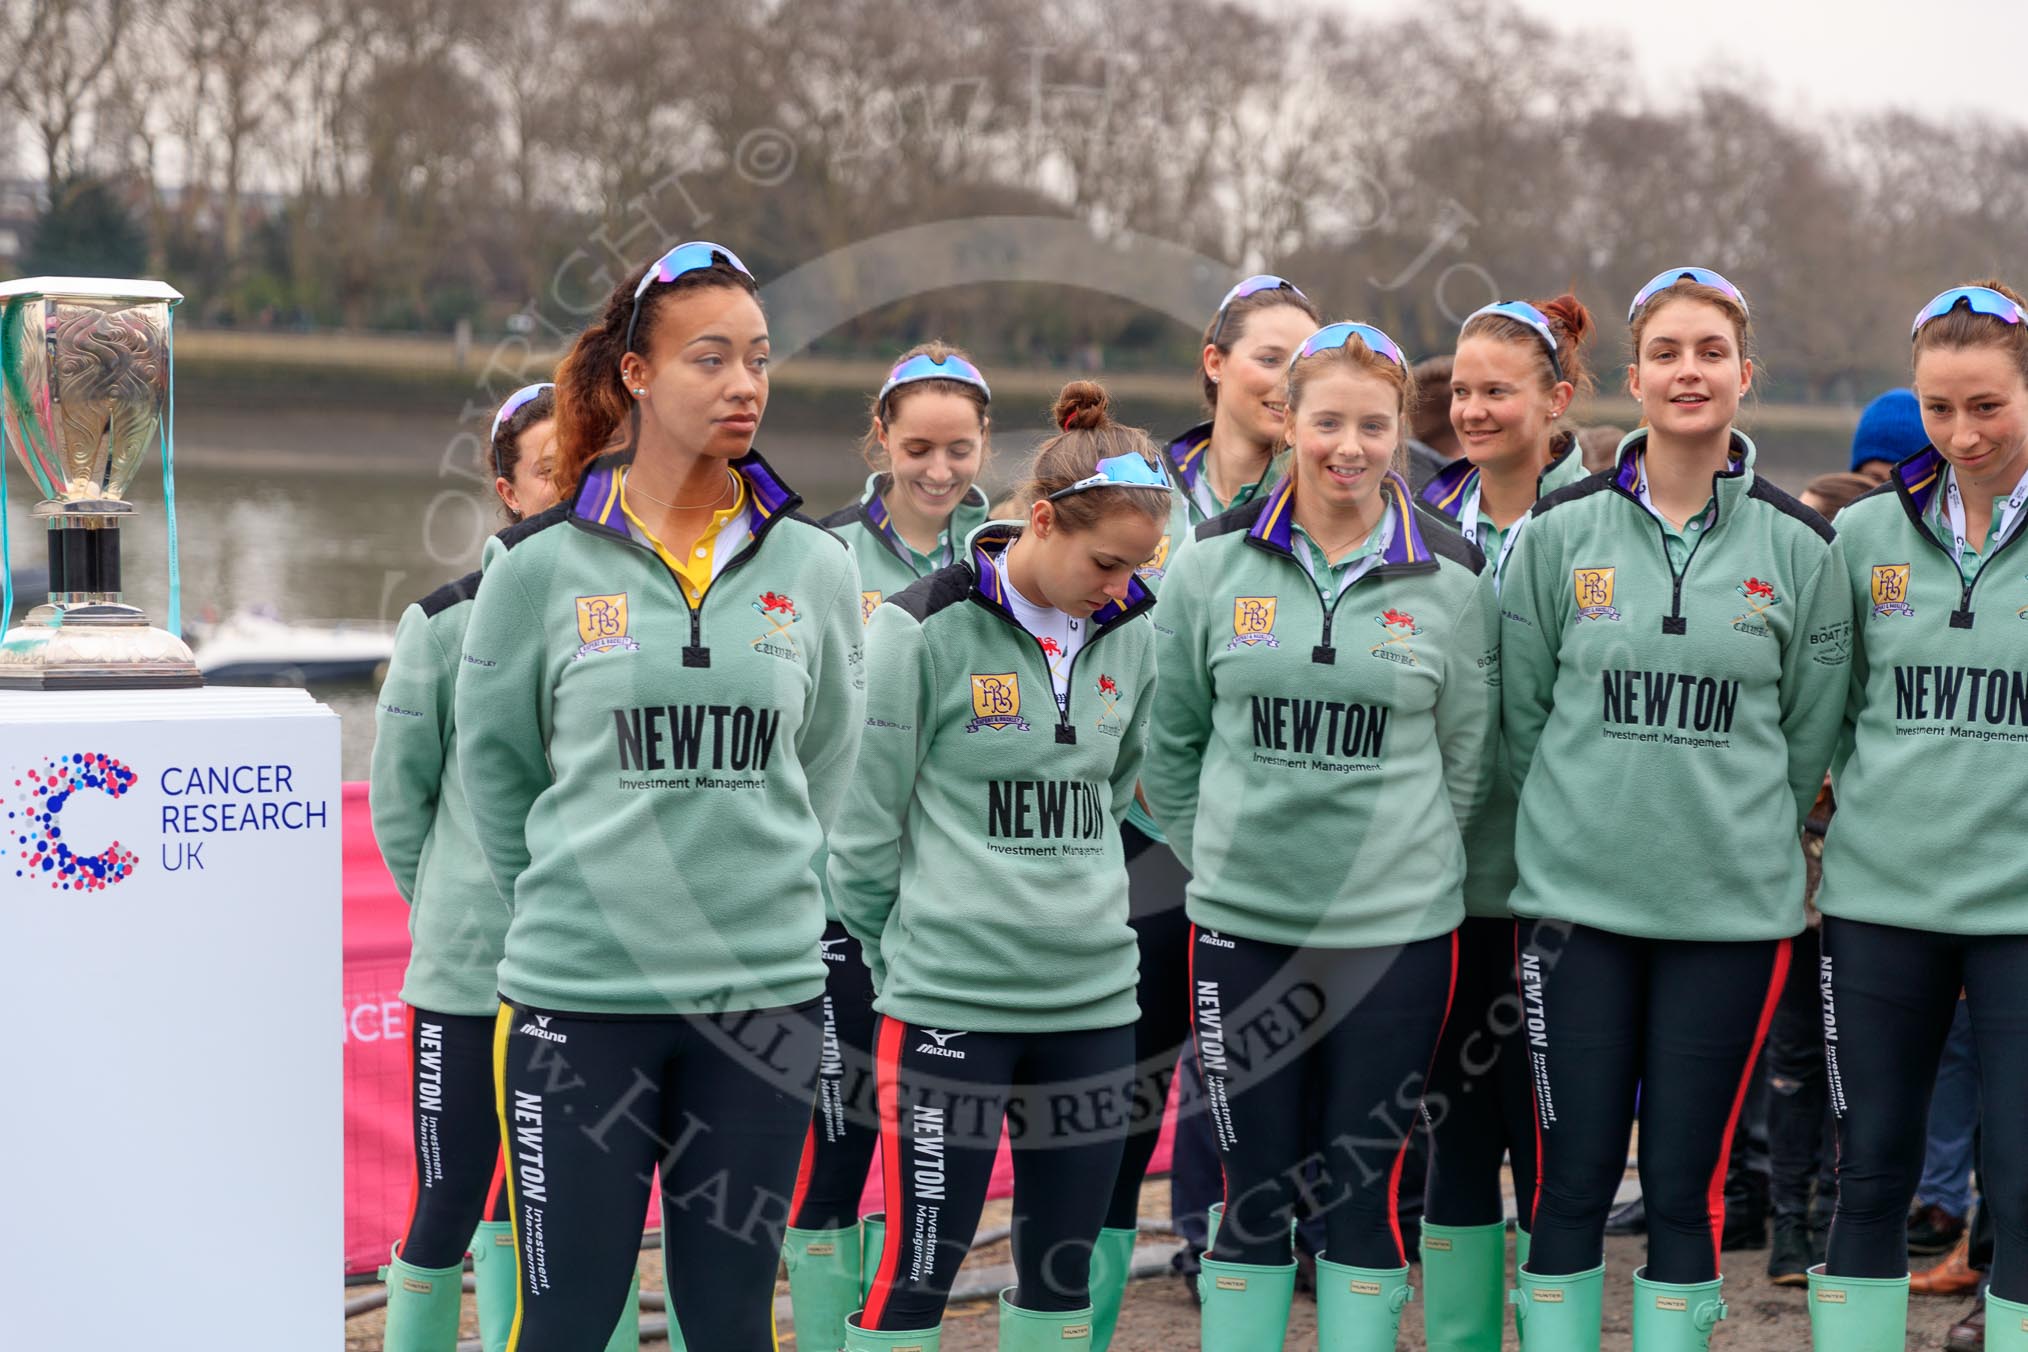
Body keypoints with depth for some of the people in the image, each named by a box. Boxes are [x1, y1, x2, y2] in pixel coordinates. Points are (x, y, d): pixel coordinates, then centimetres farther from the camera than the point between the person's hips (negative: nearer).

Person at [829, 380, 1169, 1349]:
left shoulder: (1127, 633, 5)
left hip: (1095, 995, 6)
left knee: (1063, 1265, 12)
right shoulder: (924, 630, -11)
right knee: (920, 1268, -2)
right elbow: (865, 824, -5)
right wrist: (903, 960, 3)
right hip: (951, 1003, -5)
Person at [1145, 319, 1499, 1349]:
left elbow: (1467, 759, 7)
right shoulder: (1214, 565, 1)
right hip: (1241, 923, 0)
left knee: (1364, 1187, 5)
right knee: (1255, 1186, 6)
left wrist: (1399, 856, 4)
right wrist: (1214, 855, 5)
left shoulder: (1449, 581, 1)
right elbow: (1172, 739, 9)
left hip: (1397, 927, 0)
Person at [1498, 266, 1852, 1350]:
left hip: (1731, 905, 0)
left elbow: (1811, 732, 8)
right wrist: (1575, 828, 6)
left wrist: (1746, 841, 7)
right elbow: (1522, 710, 7)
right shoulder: (1562, 529, 0)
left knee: (1686, 1182, 6)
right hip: (1577, 897, 0)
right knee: (1573, 1178, 3)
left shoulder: (1796, 545, 1)